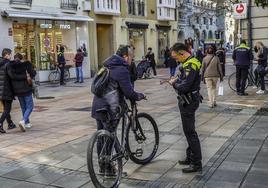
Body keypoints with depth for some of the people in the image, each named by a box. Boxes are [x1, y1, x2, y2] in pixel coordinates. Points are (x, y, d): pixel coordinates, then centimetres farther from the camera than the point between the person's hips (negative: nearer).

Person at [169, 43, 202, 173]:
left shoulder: (190, 66, -23)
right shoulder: (191, 62, 10)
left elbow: (183, 87, -29)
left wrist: (174, 83, -11)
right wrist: (177, 80, 2)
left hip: (188, 102, -11)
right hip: (188, 101, 11)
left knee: (190, 132, -4)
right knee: (189, 131, 19)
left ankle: (196, 163, 4)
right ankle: (190, 157, 32)